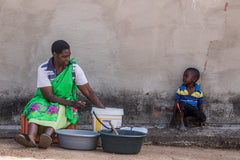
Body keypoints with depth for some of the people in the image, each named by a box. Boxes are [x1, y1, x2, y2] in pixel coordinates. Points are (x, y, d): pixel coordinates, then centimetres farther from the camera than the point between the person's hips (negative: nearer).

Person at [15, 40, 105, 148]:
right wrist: (71, 103, -26)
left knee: (57, 109, -35)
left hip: (66, 107, 0)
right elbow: (48, 95, -16)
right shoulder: (43, 69, -12)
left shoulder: (74, 68, -7)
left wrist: (103, 109, -11)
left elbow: (88, 91, -3)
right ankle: (31, 137, -58)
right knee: (37, 107, -33)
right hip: (46, 101, 0)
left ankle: (47, 135, -62)